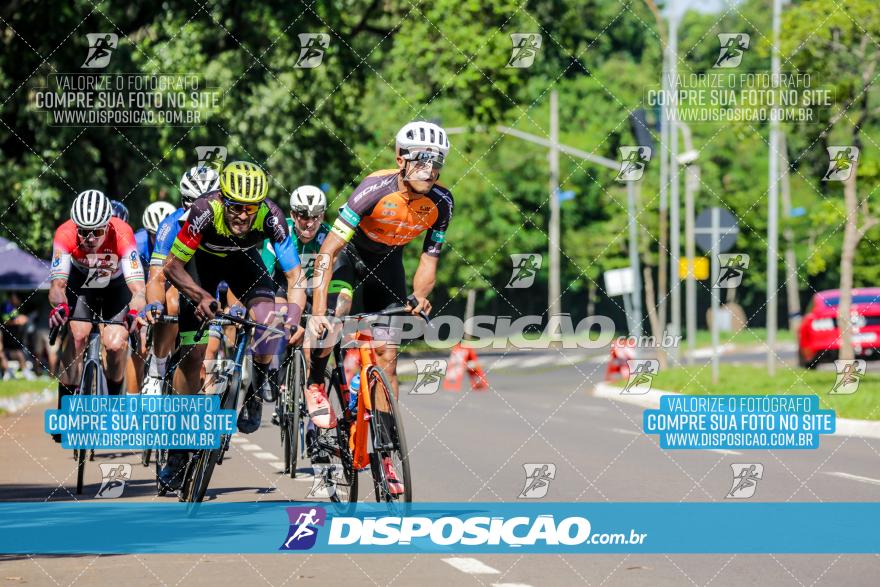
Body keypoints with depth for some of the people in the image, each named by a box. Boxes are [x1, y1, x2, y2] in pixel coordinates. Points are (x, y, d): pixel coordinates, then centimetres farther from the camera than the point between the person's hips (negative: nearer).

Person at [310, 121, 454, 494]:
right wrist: (318, 313, -44)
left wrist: (419, 297, -33)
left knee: (387, 359, -2)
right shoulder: (376, 190, -35)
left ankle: (384, 453, 5)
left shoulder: (440, 203, -23)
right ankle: (315, 389, -5)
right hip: (350, 252, -3)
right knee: (332, 315, -32)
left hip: (387, 261, 3)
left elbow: (429, 260, -12)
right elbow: (328, 252, -37)